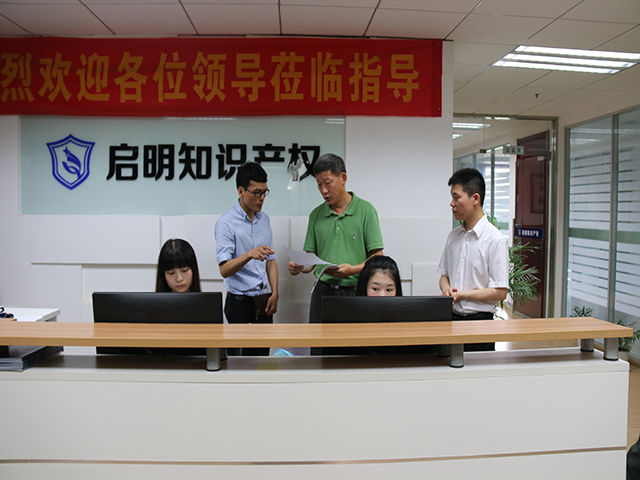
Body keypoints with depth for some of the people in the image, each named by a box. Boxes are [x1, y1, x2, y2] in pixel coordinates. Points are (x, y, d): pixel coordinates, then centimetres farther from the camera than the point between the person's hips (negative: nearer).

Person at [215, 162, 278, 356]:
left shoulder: (264, 219, 11)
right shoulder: (226, 222, -10)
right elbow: (224, 269, -19)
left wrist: (274, 293, 5)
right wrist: (249, 255, -35)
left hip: (264, 301, 6)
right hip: (240, 301, -6)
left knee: (263, 356, 9)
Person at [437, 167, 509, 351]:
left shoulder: (494, 239, -10)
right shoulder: (453, 236, 10)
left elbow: (500, 292, -12)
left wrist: (461, 294, -15)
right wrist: (447, 289, -6)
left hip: (479, 321, -5)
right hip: (451, 318, 5)